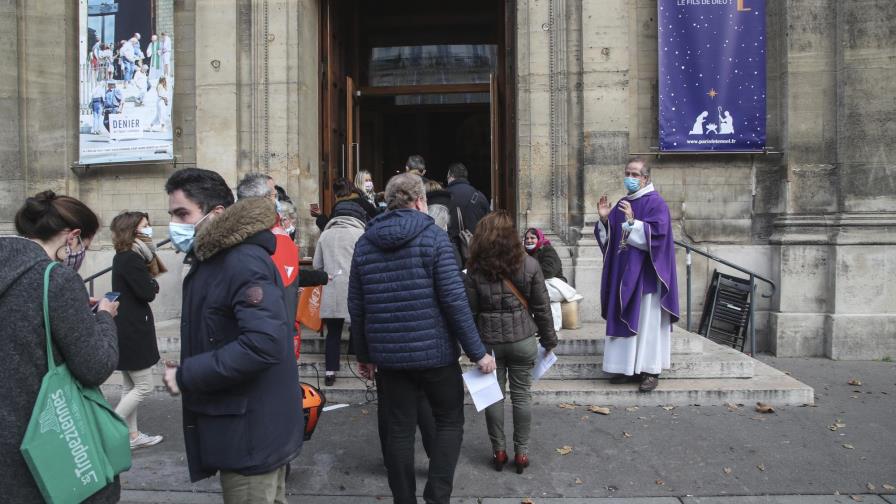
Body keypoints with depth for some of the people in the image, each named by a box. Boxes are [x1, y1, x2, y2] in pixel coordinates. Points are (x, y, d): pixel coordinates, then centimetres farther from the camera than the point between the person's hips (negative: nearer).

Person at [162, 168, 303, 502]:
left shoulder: (243, 262, -21)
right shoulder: (213, 259, 12)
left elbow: (264, 342, -33)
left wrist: (186, 376, -24)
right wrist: (187, 370, 5)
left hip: (249, 433, -10)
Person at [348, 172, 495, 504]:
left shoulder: (364, 243, 5)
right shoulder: (433, 237, -8)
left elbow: (356, 306, 7)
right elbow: (454, 300, -14)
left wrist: (364, 354, 16)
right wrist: (477, 352, -9)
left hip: (388, 354, 4)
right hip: (434, 351, -3)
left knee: (399, 431, 12)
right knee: (449, 421, 15)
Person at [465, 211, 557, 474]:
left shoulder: (475, 269, -7)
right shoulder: (529, 264, -6)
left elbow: (470, 311, -4)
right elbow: (542, 307, -1)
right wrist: (549, 339, 10)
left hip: (489, 341, 0)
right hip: (522, 339, 0)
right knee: (521, 394, 10)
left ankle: (498, 451, 20)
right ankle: (521, 452, 18)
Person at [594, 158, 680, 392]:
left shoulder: (656, 203, -6)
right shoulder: (623, 204, 15)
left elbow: (656, 234, -19)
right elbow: (609, 238, 14)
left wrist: (632, 221, -26)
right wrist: (604, 218, -3)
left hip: (645, 275, -7)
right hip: (623, 274, 7)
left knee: (647, 320, -2)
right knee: (625, 320, 8)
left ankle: (651, 371, 5)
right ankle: (628, 367, 17)